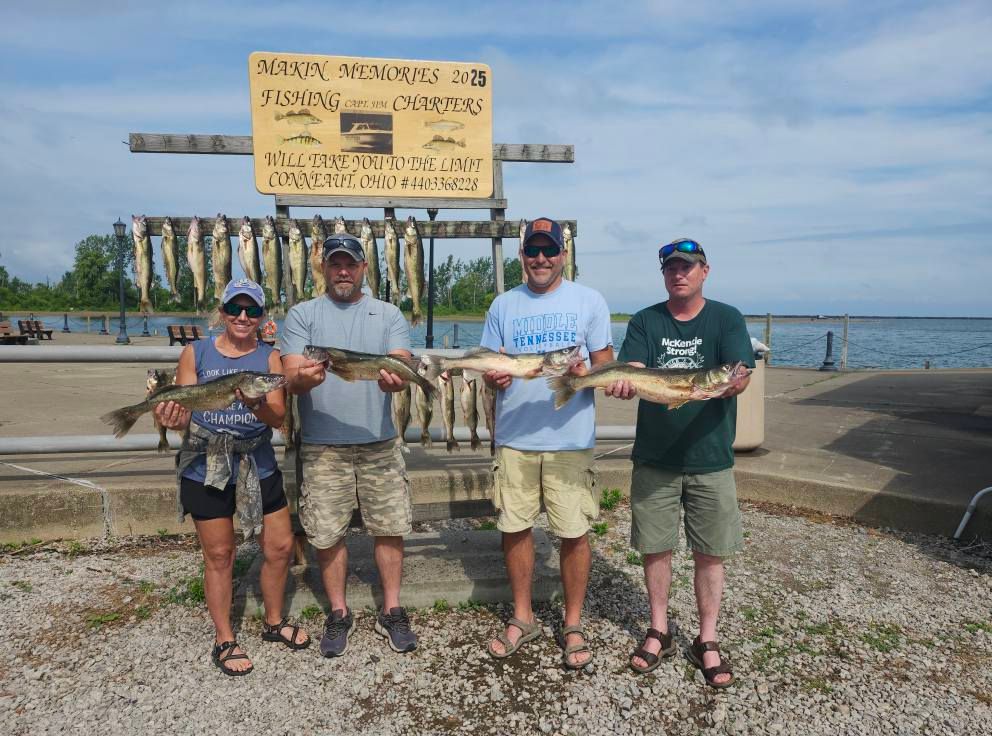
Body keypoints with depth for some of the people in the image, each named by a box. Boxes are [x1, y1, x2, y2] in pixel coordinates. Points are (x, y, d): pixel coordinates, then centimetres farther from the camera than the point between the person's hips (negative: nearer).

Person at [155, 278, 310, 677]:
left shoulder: (269, 357, -1)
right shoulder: (196, 353, -2)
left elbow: (278, 417, -11)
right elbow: (182, 412, -4)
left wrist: (257, 404, -33)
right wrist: (172, 418, -28)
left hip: (259, 466, 2)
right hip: (206, 468, -2)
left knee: (280, 546, 9)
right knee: (219, 555, 8)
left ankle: (274, 622, 33)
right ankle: (224, 640, 27)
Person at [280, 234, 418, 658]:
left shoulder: (388, 315, 8)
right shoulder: (302, 315, 4)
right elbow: (290, 378, -7)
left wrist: (396, 379, -31)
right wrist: (304, 377, -31)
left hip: (379, 441, 1)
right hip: (322, 446, -1)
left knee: (390, 528, 6)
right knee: (327, 534, 7)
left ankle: (391, 612, 24)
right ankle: (338, 614, 26)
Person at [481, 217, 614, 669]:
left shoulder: (589, 301, 3)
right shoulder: (503, 306, 10)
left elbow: (605, 366, 2)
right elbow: (488, 368, 10)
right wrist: (494, 377, -13)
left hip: (570, 438, -2)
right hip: (514, 437, 3)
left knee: (574, 533, 3)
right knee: (514, 529, 9)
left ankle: (573, 624, 24)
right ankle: (522, 618, 29)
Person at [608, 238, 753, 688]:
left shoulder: (726, 319, 1)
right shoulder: (645, 322, 4)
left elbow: (741, 378, -12)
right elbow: (630, 375, -9)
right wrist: (624, 383, -33)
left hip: (709, 457, -1)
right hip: (653, 456, 1)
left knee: (709, 553, 7)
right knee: (655, 547, 9)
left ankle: (707, 641, 24)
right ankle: (659, 632, 28)